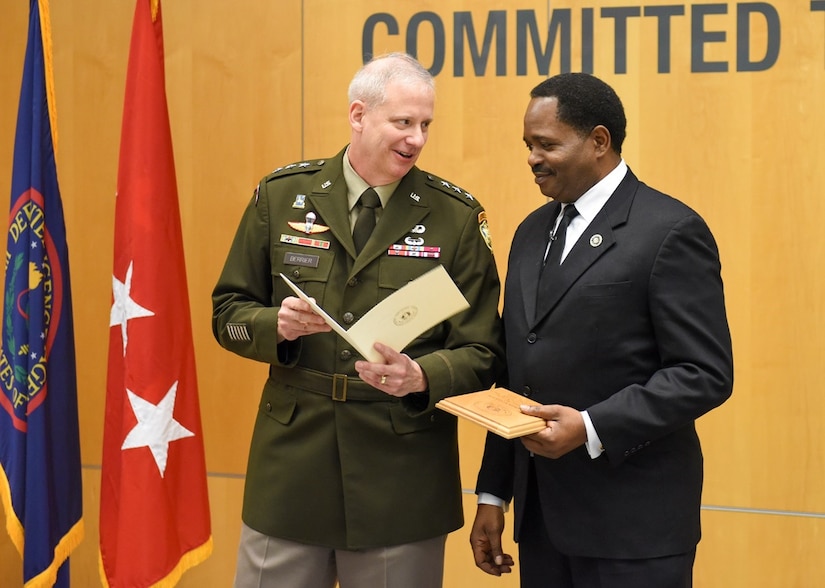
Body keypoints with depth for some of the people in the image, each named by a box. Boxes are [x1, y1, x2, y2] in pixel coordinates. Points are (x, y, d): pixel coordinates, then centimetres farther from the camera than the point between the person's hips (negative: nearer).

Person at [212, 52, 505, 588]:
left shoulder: (457, 216, -2)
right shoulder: (281, 195, 2)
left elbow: (481, 353, -3)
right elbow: (229, 311, 7)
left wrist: (421, 377, -23)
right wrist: (276, 325, -14)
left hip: (403, 478, -1)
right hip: (291, 468, 1)